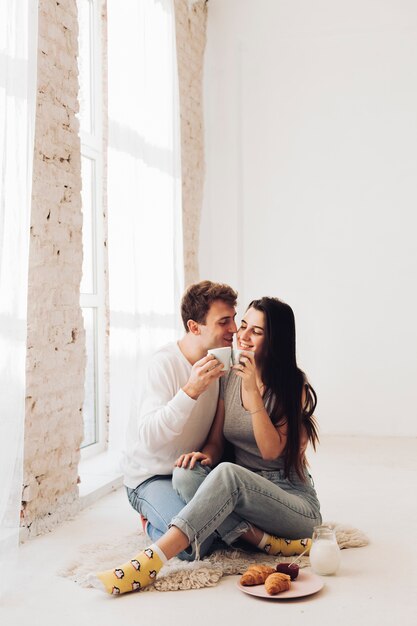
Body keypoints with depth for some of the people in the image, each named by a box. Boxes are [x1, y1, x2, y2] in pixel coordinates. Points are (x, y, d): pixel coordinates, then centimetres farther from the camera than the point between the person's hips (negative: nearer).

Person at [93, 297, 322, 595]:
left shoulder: (294, 386, -7)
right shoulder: (231, 377, 7)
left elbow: (271, 449, -18)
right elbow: (215, 441, 7)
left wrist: (253, 391, -24)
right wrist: (206, 456, -17)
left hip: (295, 501, -5)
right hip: (242, 493, 5)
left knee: (228, 473, -36)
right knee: (187, 473, -25)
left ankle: (149, 564, -45)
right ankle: (268, 541, -30)